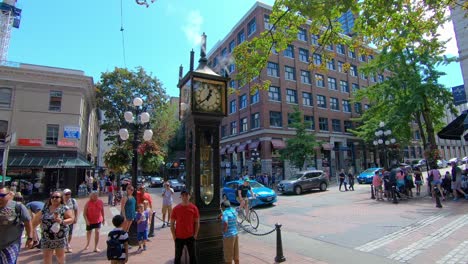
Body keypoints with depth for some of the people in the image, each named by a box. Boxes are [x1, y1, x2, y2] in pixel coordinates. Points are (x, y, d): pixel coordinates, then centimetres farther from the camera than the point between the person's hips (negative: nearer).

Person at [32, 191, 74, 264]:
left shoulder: (64, 208, -7)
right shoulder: (45, 209, 7)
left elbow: (71, 219, -12)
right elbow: (36, 220, 17)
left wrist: (62, 221, -27)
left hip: (60, 237, -3)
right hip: (46, 237, 4)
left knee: (60, 255, 9)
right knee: (46, 257, 5)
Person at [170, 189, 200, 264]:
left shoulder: (194, 208, -5)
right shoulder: (176, 208, -5)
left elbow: (197, 222, 1)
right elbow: (172, 223, 1)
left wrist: (195, 234, -4)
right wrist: (174, 236, -3)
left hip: (190, 237, 0)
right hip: (179, 237, 0)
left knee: (192, 256, 10)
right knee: (178, 256, 12)